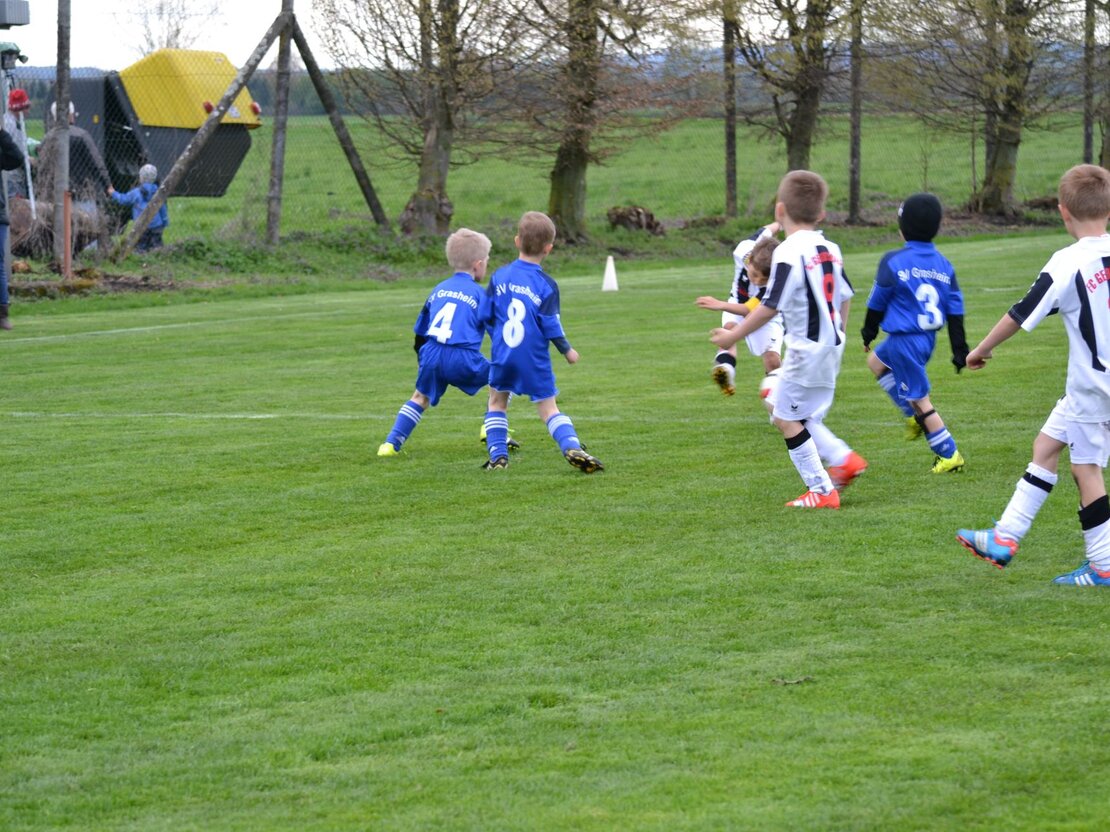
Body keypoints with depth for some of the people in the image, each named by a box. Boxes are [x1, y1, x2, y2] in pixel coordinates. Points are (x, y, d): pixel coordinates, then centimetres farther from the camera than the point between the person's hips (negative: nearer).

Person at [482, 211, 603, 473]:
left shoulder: (499, 276, 0)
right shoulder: (547, 285, -9)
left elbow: (487, 316, 7)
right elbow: (551, 326, -9)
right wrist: (567, 350, 7)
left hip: (502, 355, 2)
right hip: (535, 360, -2)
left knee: (497, 402, 20)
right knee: (548, 407, 5)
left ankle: (497, 454, 9)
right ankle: (572, 447, -14)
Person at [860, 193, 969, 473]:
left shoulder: (894, 261, -16)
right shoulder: (944, 265, 1)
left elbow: (878, 301, -5)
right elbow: (955, 310, 3)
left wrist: (869, 331, 12)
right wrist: (960, 351, 9)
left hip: (904, 340, -7)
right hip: (929, 338, 7)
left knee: (919, 398, 1)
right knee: (876, 361, 29)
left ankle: (949, 455, 3)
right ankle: (915, 418, 25)